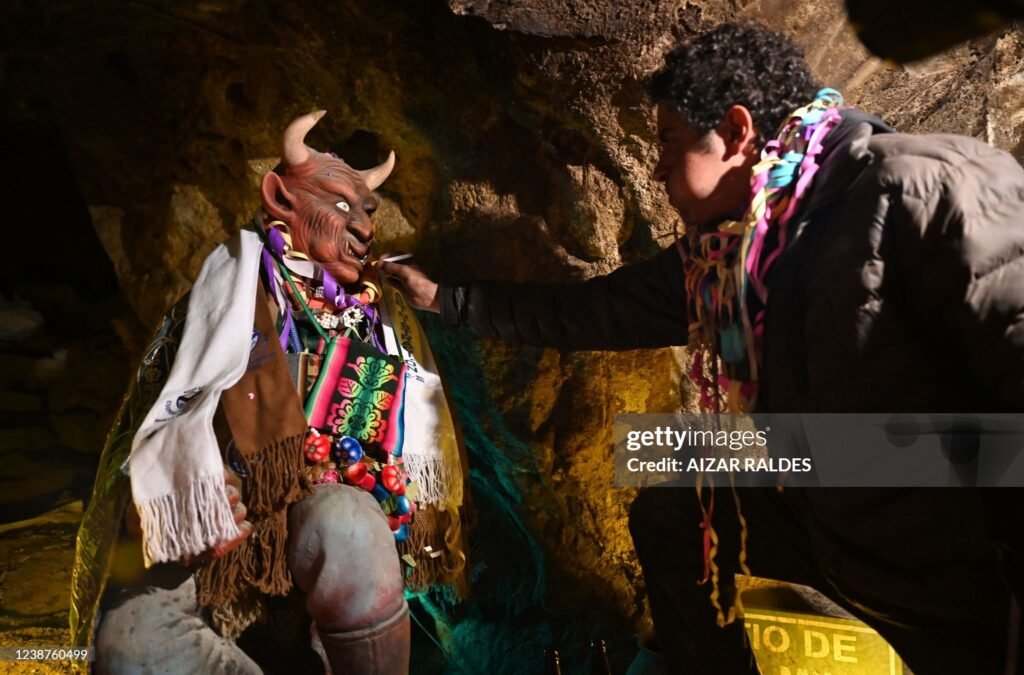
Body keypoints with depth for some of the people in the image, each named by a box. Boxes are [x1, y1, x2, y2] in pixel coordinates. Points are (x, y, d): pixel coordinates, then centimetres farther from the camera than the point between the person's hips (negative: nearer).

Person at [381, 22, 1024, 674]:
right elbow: (591, 310, 10)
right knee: (666, 517, 13)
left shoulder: (917, 189, -22)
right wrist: (443, 296, 14)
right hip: (831, 522, 8)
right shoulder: (716, 256, 1)